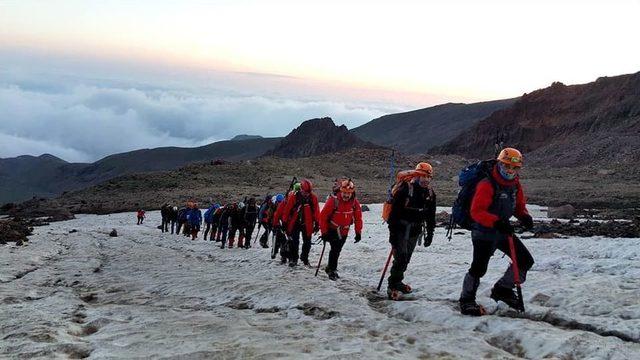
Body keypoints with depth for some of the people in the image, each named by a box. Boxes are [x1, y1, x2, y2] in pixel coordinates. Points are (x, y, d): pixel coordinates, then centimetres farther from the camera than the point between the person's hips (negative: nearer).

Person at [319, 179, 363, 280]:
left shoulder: (355, 203, -9)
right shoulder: (333, 200, -21)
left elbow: (358, 218, 2)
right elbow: (323, 216, -16)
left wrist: (358, 232, -1)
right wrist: (324, 232, -14)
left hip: (344, 231, 4)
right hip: (332, 229, -4)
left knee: (337, 250, 13)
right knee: (335, 249, -15)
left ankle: (330, 267, 31)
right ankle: (332, 270, -1)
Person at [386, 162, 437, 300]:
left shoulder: (430, 193, 4)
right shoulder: (405, 189, -18)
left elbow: (431, 215, 13)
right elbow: (394, 211, -18)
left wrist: (430, 233, 12)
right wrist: (392, 233, -20)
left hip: (415, 231, 7)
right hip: (400, 229, -7)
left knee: (406, 258, 14)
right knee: (401, 258, -13)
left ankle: (397, 282, 30)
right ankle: (392, 287, -6)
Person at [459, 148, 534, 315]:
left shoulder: (515, 185, 6)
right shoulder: (487, 185, -19)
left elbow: (519, 206, 17)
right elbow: (476, 212, -26)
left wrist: (525, 217, -7)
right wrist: (496, 222, -37)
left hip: (504, 231, 8)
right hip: (484, 233, -8)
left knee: (526, 260, 6)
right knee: (479, 268, -8)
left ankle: (502, 289, 22)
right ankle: (466, 300, 12)